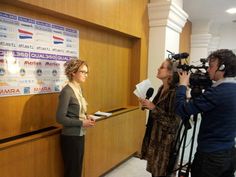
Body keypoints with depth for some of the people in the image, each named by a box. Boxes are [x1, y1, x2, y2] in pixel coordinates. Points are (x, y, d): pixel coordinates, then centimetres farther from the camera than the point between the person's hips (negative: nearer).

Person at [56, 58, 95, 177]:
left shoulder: (78, 89, 5)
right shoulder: (67, 91, -20)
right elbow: (60, 118, -22)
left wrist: (86, 117, -2)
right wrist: (82, 123, -20)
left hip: (80, 135, 8)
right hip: (71, 137, -8)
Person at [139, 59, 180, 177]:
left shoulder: (175, 92, -22)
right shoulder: (161, 88, 4)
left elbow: (173, 122, -23)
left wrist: (153, 108, -23)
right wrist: (148, 105, 0)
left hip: (165, 140, -8)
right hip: (154, 136, 8)